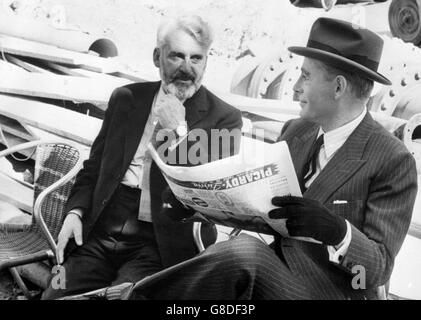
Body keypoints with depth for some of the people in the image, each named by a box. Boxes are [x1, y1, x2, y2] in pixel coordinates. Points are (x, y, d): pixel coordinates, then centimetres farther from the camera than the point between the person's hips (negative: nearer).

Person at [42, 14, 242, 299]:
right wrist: (75, 211, 0)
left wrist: (178, 130, -13)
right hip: (99, 235, 4)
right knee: (57, 295, -14)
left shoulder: (224, 118, 1)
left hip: (160, 246, -3)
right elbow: (94, 166, 17)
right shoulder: (126, 99, 13)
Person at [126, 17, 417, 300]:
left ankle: (132, 294, -19)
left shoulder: (394, 161, -10)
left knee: (246, 251, -33)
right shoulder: (295, 131, 9)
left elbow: (379, 268, -12)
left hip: (333, 290, -5)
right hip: (277, 268, 5)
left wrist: (338, 230, -33)